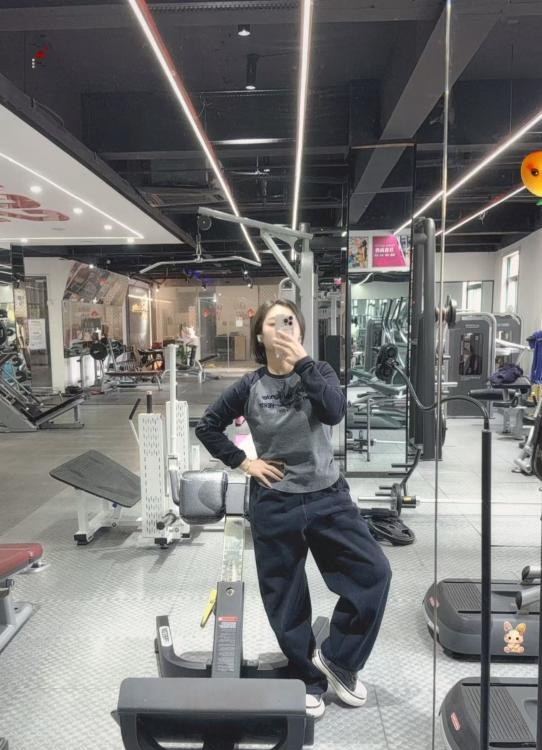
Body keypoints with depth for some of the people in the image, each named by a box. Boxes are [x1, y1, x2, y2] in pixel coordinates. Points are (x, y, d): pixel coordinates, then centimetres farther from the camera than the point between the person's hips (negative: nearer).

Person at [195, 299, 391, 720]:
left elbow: (335, 412, -23)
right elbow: (207, 426, 7)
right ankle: (308, 680, 33)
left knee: (374, 572, -9)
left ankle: (335, 657, 13)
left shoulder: (319, 372, -3)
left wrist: (301, 361, -27)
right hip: (274, 504, 0)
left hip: (328, 497, 1)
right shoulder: (250, 387, -3)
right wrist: (242, 462, -2)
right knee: (286, 599, 9)